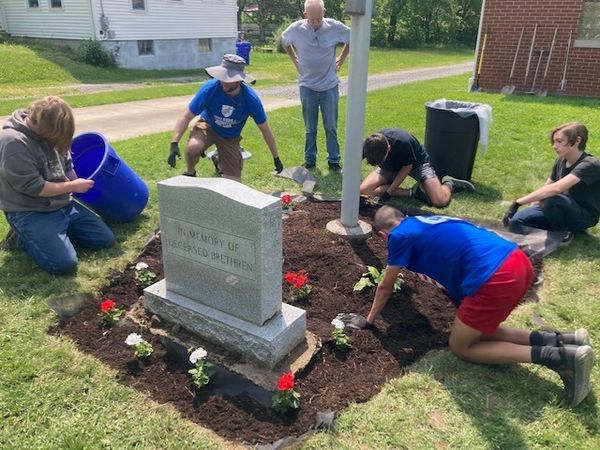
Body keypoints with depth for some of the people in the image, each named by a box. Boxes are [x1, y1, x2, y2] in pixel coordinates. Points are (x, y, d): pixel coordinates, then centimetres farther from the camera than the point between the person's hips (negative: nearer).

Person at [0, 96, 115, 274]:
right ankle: (25, 237, 4)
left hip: (63, 205, 8)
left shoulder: (46, 132, 3)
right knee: (64, 263, -23)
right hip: (30, 213, -8)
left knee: (106, 239, 1)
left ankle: (57, 232, 14)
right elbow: (33, 187, -22)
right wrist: (73, 186, -13)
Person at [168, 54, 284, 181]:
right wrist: (174, 144, -37)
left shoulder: (251, 99, -27)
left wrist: (276, 158, -7)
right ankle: (189, 173, -1)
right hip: (207, 126, -1)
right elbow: (186, 117, -24)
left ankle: (219, 162, 36)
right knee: (193, 147, -37)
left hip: (230, 137, 2)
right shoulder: (209, 89, -29)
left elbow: (265, 130, -14)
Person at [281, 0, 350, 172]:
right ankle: (309, 160, 20)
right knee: (310, 128, 7)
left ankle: (334, 161, 15)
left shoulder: (335, 27, -10)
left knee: (331, 127, 5)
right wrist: (295, 60, 8)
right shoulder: (296, 28, -9)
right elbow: (284, 41, 13)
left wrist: (341, 58, 4)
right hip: (307, 86, 1)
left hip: (330, 86, 0)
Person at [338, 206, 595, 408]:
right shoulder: (425, 221, 26)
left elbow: (386, 287, 13)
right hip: (518, 261, 9)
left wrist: (368, 321, 29)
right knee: (477, 331, 24)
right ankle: (557, 341, 11)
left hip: (495, 278, -9)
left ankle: (557, 357, -2)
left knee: (461, 346, 9)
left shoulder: (400, 235, 4)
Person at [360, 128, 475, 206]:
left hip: (418, 163, -5)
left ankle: (449, 183, 14)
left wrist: (389, 192, -22)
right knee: (364, 190, -20)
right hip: (391, 167, 5)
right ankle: (414, 192, -10)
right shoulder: (369, 145, -30)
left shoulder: (403, 143, -39)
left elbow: (407, 168, -21)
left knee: (440, 201, -25)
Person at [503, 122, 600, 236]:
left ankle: (562, 234, -9)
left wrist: (518, 202, -42)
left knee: (550, 199, -37)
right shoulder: (561, 161, 0)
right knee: (515, 221, -13)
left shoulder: (589, 165, -25)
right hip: (563, 210, 6)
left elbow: (556, 188, -39)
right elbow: (546, 189, 6)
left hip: (584, 216, -6)